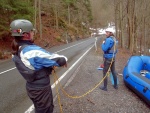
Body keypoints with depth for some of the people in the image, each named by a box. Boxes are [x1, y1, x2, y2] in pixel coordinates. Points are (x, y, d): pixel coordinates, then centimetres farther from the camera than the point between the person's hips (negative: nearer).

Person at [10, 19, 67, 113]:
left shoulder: (17, 51, -4)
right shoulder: (33, 51, -30)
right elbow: (58, 60, -25)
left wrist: (49, 65, 0)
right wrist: (64, 59, -3)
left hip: (31, 87, 7)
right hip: (42, 88, -7)